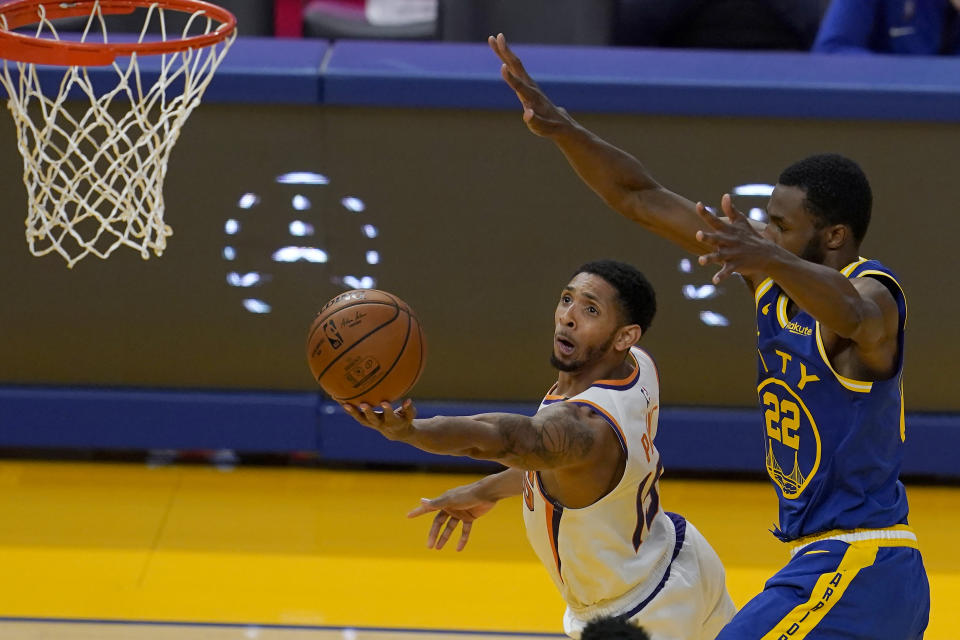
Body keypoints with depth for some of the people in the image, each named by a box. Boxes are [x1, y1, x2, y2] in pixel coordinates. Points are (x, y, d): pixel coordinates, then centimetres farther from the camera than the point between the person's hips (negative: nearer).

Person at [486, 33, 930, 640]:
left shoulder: (871, 289, -17)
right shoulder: (776, 273, 6)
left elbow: (850, 315, -45)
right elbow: (642, 199, 6)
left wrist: (768, 259, -63)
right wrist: (562, 128, -6)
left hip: (855, 568, -10)